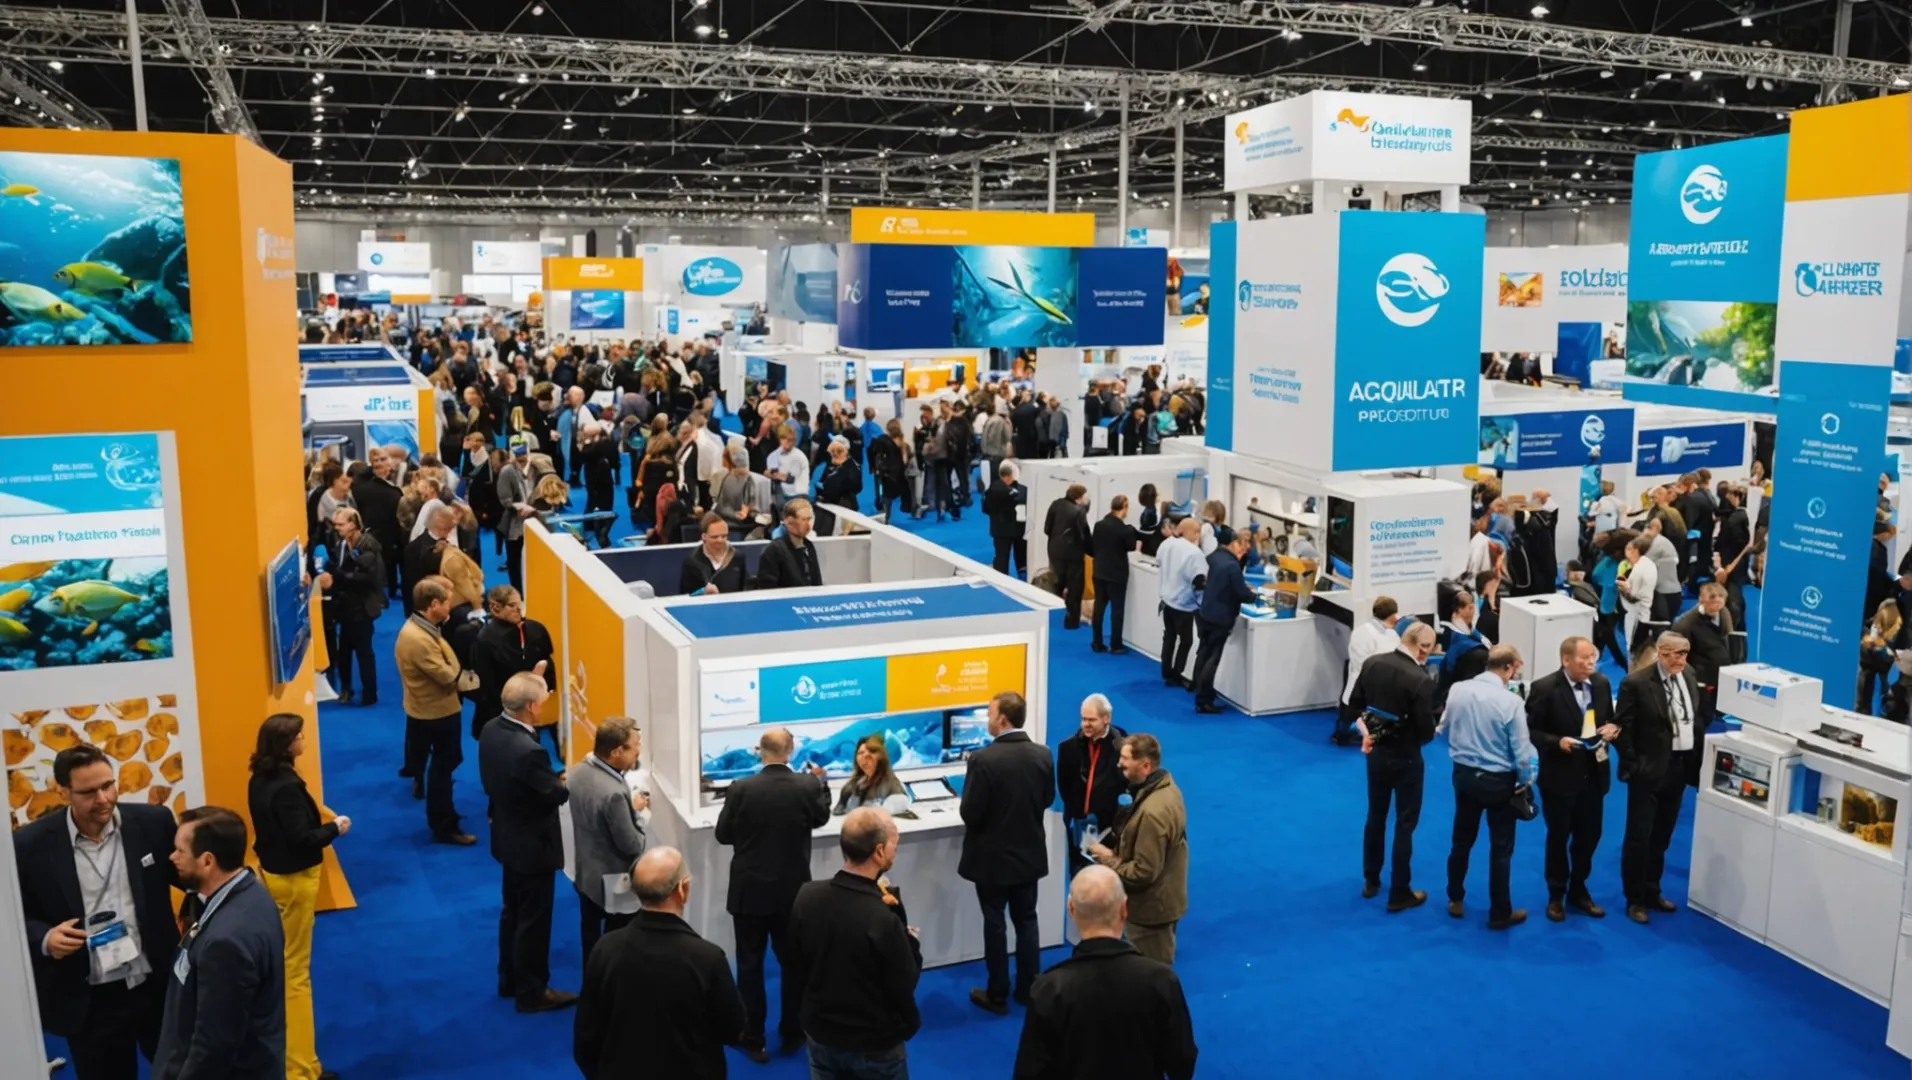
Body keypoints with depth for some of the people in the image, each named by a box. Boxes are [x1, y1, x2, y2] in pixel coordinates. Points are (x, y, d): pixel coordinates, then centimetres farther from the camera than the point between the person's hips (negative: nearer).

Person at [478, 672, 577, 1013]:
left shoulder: (491, 730, -6)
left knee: (513, 912, 24)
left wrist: (554, 777, 4)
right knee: (533, 921, 8)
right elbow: (557, 793, -22)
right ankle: (531, 992, 24)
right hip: (532, 844, -9)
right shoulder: (527, 751, -35)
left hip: (508, 837, 9)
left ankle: (510, 980, 40)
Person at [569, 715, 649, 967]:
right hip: (613, 883, -8)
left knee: (591, 938, 26)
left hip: (584, 873, 8)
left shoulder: (577, 772, -8)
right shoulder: (614, 793, -35)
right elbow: (632, 846, -25)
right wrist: (635, 811, -11)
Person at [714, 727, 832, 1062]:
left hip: (749, 891, -1)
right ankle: (792, 1034, 27)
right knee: (794, 963, 16)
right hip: (792, 891, 1)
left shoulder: (740, 789, -15)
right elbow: (821, 817, 8)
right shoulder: (807, 787, -13)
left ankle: (754, 1039, 18)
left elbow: (722, 835, -3)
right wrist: (820, 780, 24)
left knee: (750, 965, 11)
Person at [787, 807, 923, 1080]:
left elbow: (795, 966, 0)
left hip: (820, 1034, 5)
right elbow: (904, 986, -16)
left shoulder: (806, 897, -15)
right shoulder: (883, 919, -31)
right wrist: (910, 941, -1)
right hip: (876, 1046, -4)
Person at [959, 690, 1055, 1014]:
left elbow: (970, 813, -19)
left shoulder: (984, 759, -23)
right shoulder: (1043, 754, -7)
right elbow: (1047, 799, 6)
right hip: (1029, 853, 5)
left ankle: (997, 995, 17)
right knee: (1027, 920, 17)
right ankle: (1028, 989, 26)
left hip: (992, 857, -4)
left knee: (994, 923, 8)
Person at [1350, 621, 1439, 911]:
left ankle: (1370, 881, 32)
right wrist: (1427, 732, 1)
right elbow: (1426, 731, -20)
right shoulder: (1421, 680, -25)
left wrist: (1367, 731, 5)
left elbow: (1355, 704, 2)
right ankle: (1399, 894, 18)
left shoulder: (1372, 663, -7)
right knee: (1405, 825, 9)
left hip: (1375, 751, 5)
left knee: (1375, 817, 20)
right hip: (1405, 758, -5)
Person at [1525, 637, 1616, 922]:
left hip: (1594, 774, 5)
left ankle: (1578, 891, 36)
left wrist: (1611, 730, -10)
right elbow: (1530, 730, -13)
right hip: (1559, 776, -5)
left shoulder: (1602, 684, -1)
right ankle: (1556, 895, 28)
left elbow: (1608, 720, 12)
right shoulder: (1544, 688, -16)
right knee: (1558, 837, 10)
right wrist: (1557, 742, -27)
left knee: (1589, 836, 16)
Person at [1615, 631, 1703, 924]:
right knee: (1639, 836, 2)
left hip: (1679, 768, 6)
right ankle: (1634, 899, 13)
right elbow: (1622, 727, -15)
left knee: (1661, 837, 17)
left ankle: (1652, 892, 30)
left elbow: (1695, 719, 14)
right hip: (1649, 769, -6)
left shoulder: (1689, 678, 4)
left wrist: (1695, 756, 7)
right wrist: (1631, 765, -16)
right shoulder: (1636, 683, -16)